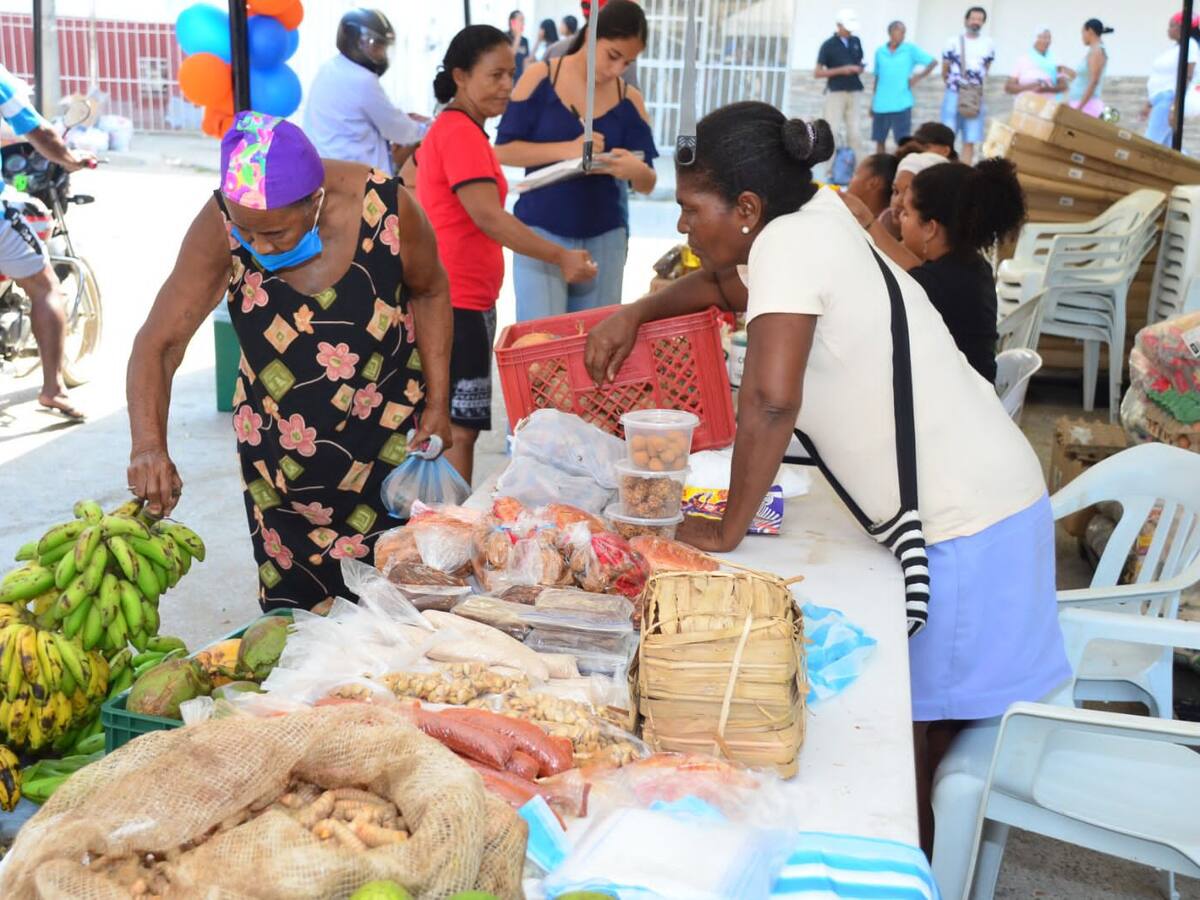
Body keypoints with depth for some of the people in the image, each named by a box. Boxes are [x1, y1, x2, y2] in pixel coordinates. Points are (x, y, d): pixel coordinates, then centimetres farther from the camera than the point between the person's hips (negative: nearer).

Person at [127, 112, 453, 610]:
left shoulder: (385, 208, -22)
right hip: (277, 450, 1)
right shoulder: (221, 225, -21)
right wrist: (148, 445, -35)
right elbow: (158, 344, -19)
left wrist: (437, 404, -4)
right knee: (293, 606, 10)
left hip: (390, 437, -1)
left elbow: (429, 292, -2)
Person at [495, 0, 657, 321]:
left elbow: (647, 184, 3)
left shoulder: (629, 100, 3)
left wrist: (635, 170, -21)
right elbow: (503, 150, -7)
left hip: (605, 237, 3)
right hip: (541, 232, -3)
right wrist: (567, 150, -21)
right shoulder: (540, 78, -3)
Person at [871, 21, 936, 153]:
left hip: (901, 104, -3)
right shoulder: (880, 52, 7)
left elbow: (933, 62, 1)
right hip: (880, 105, 3)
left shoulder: (911, 49, 1)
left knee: (902, 142, -1)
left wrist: (918, 77, -7)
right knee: (879, 140, 9)